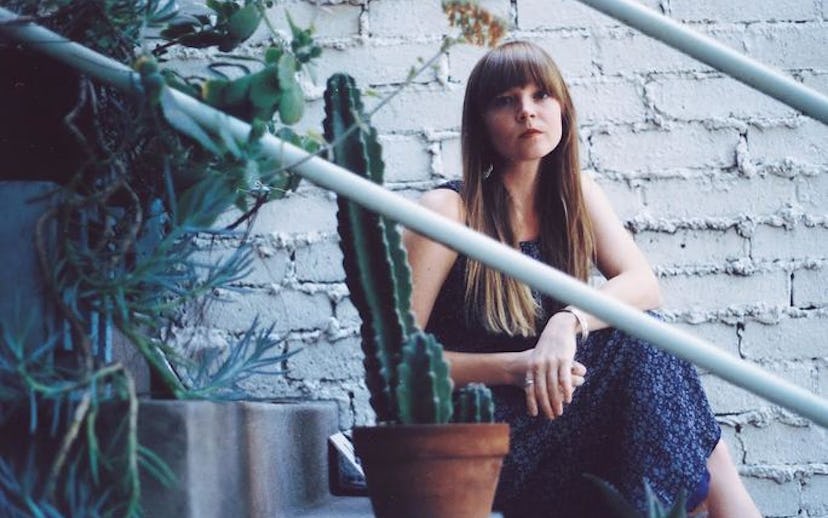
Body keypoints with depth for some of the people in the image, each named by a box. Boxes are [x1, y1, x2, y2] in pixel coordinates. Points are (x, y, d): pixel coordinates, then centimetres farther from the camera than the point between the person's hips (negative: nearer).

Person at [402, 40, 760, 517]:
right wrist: (514, 366, -24)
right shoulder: (449, 210, -11)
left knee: (645, 337, -18)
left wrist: (570, 322, -27)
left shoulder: (577, 196, 6)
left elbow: (645, 286, -8)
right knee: (640, 343, -19)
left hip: (548, 411, 5)